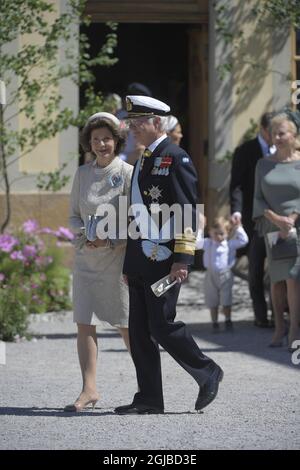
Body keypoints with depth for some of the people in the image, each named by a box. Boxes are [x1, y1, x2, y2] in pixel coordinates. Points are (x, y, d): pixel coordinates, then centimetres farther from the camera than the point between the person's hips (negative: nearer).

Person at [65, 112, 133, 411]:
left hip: (118, 256, -4)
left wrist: (110, 238, -17)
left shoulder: (127, 173, -5)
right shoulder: (83, 174, 7)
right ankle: (89, 389, -1)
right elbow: (74, 215, 14)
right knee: (84, 324, -3)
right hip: (86, 256, 4)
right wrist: (85, 235, -6)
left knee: (126, 326, 1)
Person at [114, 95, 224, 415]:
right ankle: (149, 399, 9)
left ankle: (207, 373, 11)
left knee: (162, 325, -9)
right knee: (139, 331, 6)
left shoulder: (176, 159, -9)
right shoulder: (143, 161, 17)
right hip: (139, 258, 9)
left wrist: (182, 259, -20)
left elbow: (187, 213, -14)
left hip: (163, 257, -9)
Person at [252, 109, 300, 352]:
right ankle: (279, 326, 13)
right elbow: (258, 199, 7)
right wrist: (275, 218, -8)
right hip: (273, 230, 3)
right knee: (278, 279, 3)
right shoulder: (264, 165, 10)